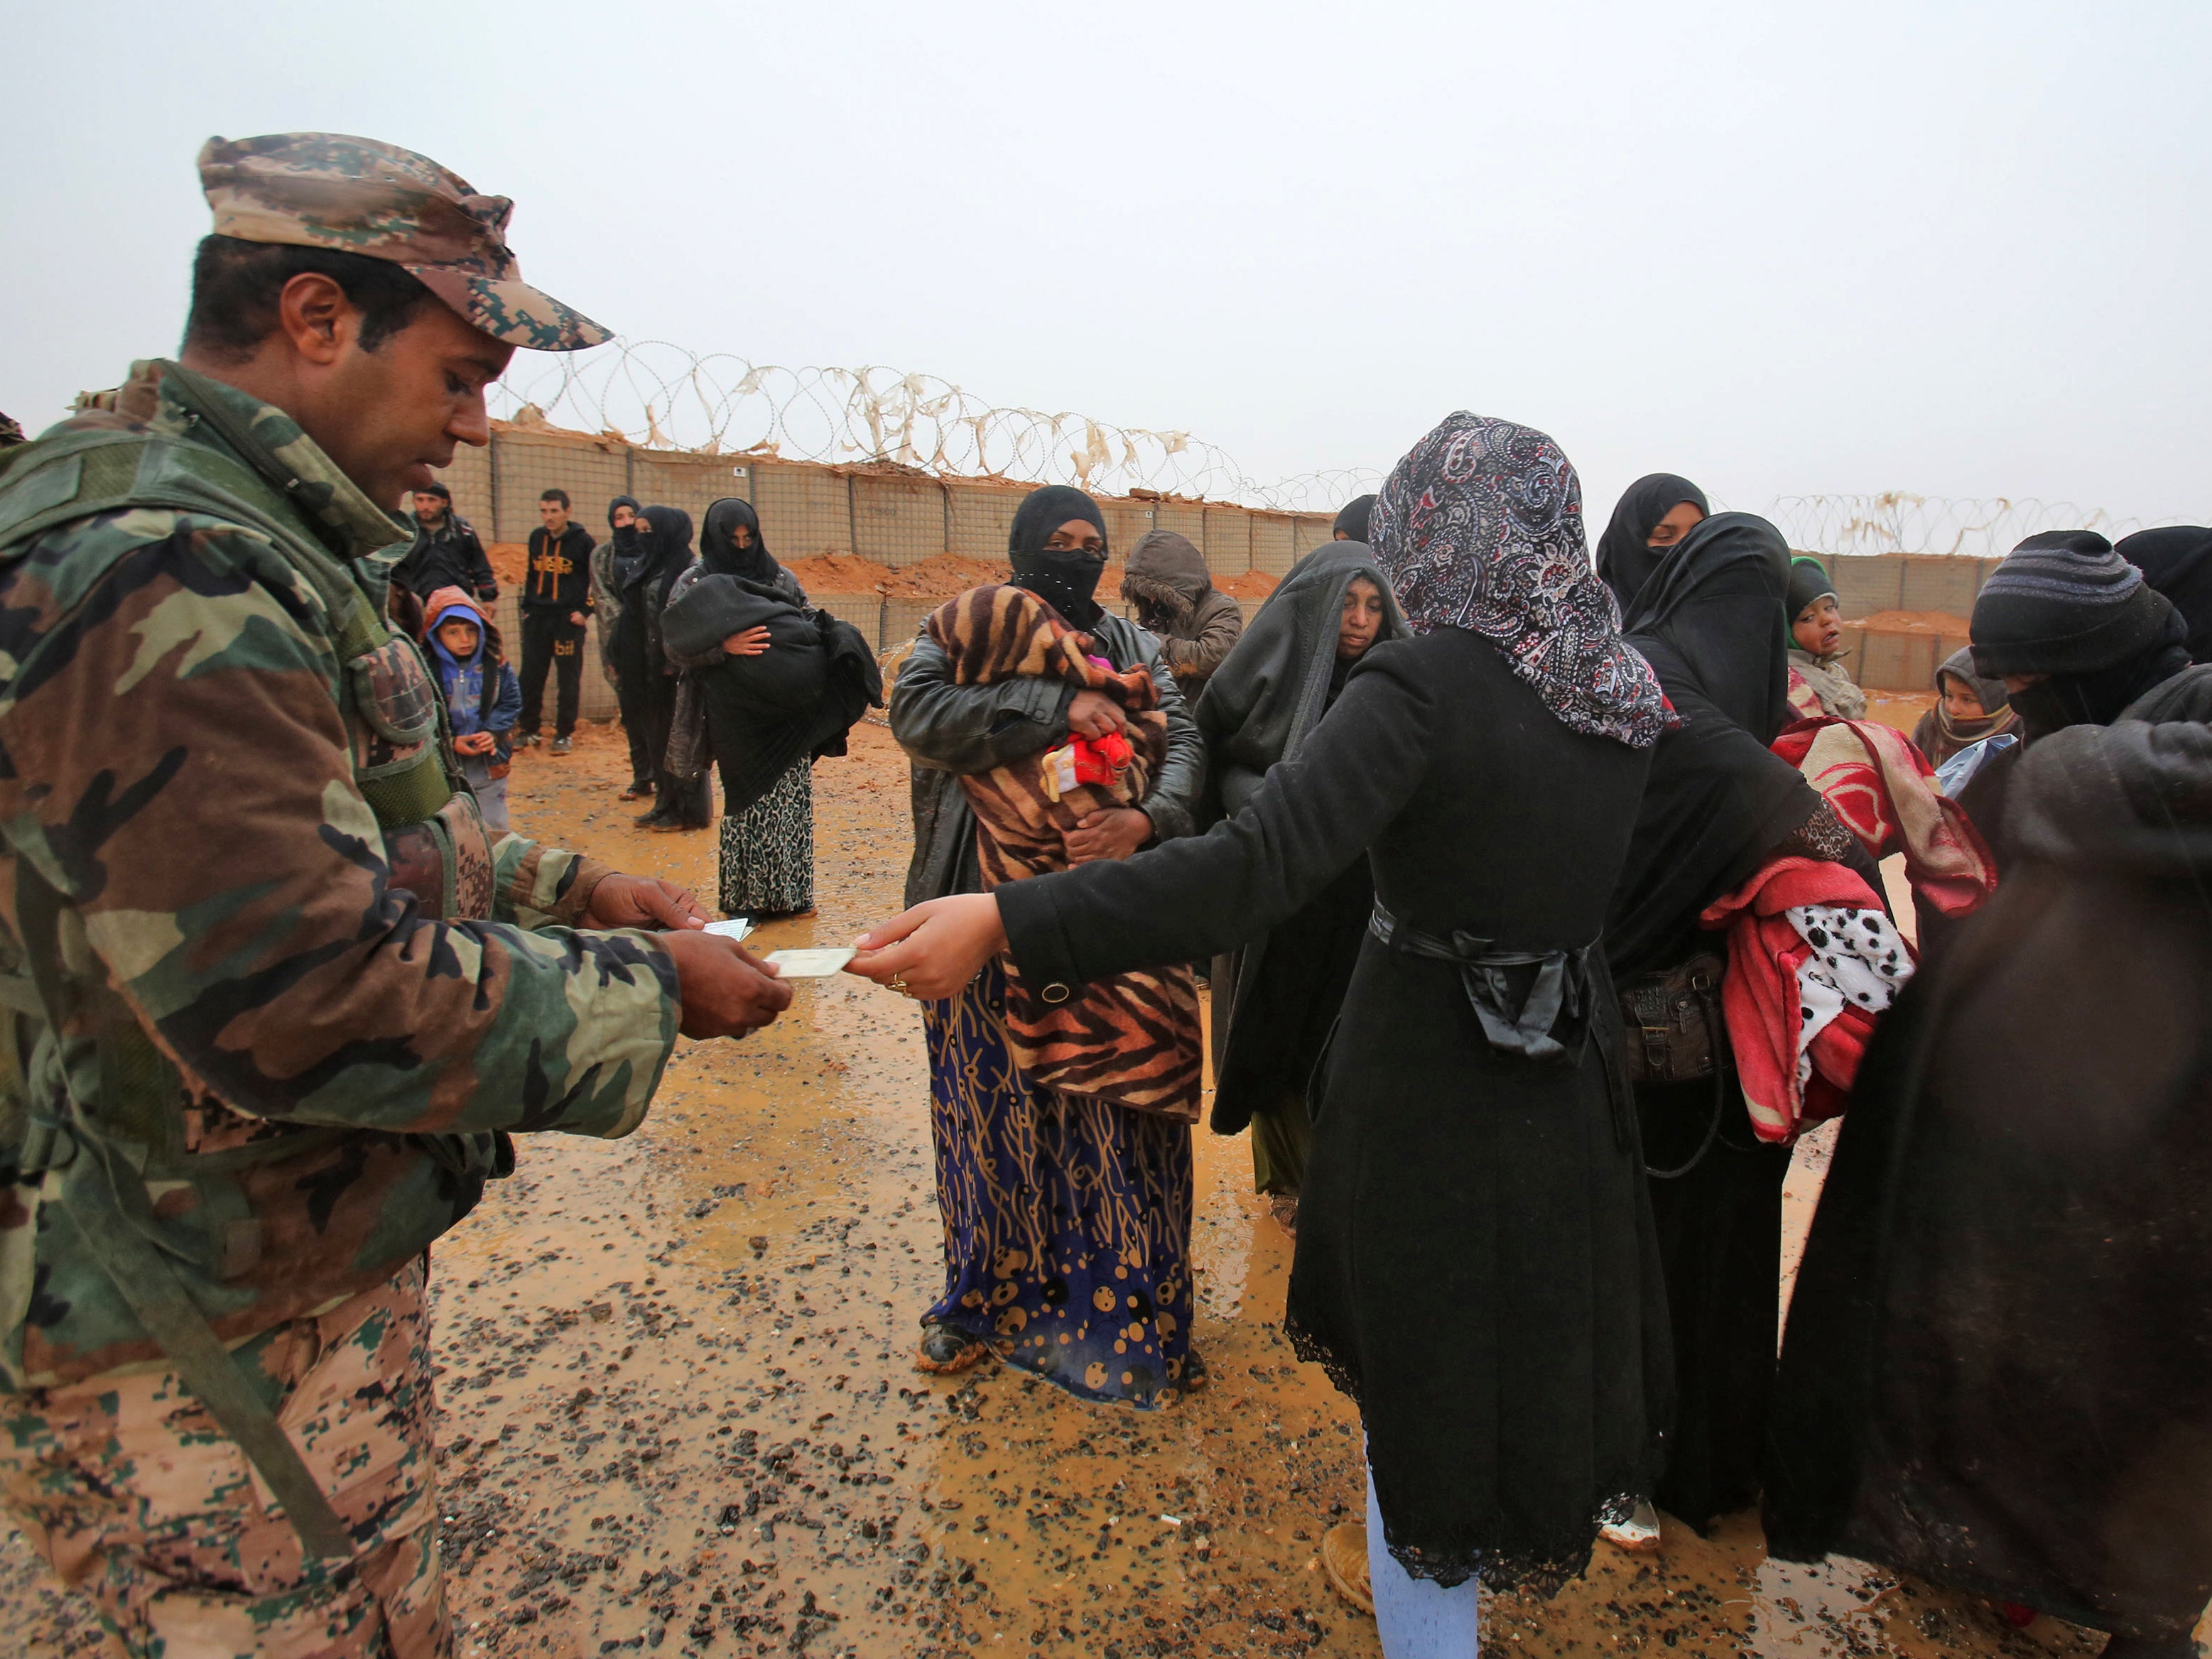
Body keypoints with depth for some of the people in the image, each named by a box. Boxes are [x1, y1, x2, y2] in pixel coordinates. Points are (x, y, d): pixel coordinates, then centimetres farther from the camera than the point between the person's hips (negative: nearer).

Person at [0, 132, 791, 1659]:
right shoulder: (162, 575, -26)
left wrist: (560, 888, 7)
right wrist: (646, 993, -20)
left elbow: (344, 841, 18)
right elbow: (304, 997, -31)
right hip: (216, 1355, -9)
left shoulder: (234, 536, 10)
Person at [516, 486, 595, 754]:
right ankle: (529, 730, 18)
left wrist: (585, 610, -8)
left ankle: (564, 734, 10)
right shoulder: (536, 538, 9)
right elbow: (531, 575, 19)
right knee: (530, 677, 6)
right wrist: (527, 607, 13)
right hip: (537, 618, 5)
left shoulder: (583, 540, -4)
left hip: (568, 619, -4)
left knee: (568, 679, 0)